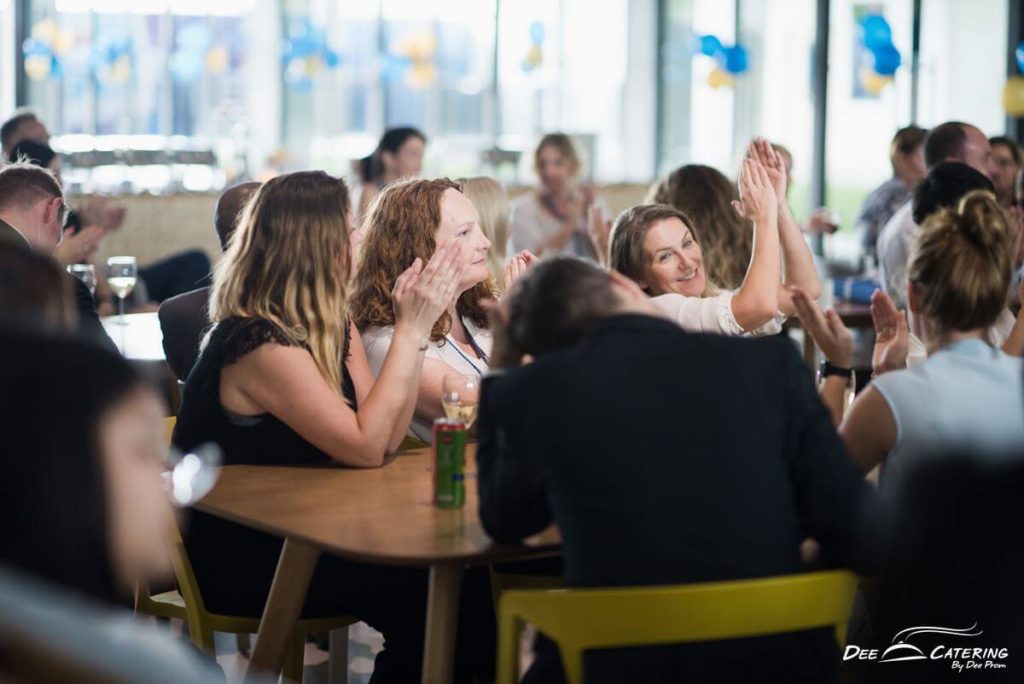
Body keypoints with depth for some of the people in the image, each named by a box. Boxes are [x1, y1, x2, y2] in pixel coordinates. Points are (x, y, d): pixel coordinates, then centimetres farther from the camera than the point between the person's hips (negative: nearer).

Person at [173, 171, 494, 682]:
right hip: (239, 560, -8)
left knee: (469, 582, -14)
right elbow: (366, 449, -22)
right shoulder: (260, 344, -20)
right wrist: (411, 329, -20)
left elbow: (386, 439, 0)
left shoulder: (334, 328, 7)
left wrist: (415, 324, -7)